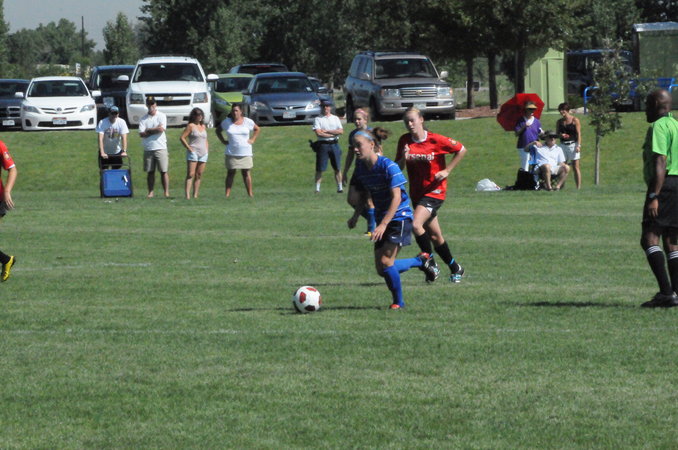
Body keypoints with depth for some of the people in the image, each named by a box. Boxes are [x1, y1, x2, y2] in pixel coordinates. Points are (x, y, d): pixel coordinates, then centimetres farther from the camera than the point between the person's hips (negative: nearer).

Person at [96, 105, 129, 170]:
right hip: (105, 152, -1)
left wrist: (124, 151, -32)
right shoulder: (102, 123, -19)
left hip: (117, 152, 1)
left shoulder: (121, 122, -14)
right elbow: (100, 138, -26)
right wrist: (102, 152, -36)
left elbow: (124, 137, -20)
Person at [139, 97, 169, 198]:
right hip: (148, 148, 2)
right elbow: (141, 134, -2)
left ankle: (166, 192, -5)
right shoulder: (143, 119, 9)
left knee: (164, 171, -6)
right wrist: (154, 131, -6)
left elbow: (161, 129, -10)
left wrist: (148, 130, -1)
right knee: (150, 172, 5)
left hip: (160, 148, -2)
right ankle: (150, 192, 9)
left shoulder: (161, 116, 4)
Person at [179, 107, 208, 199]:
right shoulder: (191, 126, -2)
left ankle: (195, 194, 6)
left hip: (203, 154, 6)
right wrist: (189, 148, -12)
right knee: (190, 174, -13)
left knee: (199, 175, 4)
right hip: (193, 153, -6)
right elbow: (182, 138, -7)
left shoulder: (203, 126, 17)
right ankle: (187, 195, -19)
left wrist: (207, 149, 15)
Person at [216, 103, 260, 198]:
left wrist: (252, 140, 6)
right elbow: (218, 130, 16)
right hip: (231, 153, 0)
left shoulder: (248, 122, 2)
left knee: (246, 173, 1)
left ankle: (250, 194, 4)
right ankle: (227, 194, -2)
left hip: (245, 153, 0)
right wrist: (223, 141, 5)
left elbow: (257, 129, 18)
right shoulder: (226, 122, 2)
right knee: (230, 173, -1)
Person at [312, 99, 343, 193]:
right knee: (320, 169, -4)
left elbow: (341, 131, 0)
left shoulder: (335, 118, 13)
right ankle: (317, 188, -2)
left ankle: (340, 187, 9)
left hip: (334, 144, 3)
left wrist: (326, 131, -8)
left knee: (337, 168, 3)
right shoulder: (318, 119, 4)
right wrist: (333, 134, -8)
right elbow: (318, 133, -10)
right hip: (323, 144, -2)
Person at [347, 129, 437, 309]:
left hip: (399, 217, -8)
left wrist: (383, 225, -30)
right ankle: (421, 261, 27)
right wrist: (356, 216, 2)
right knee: (381, 269, 5)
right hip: (382, 219, 8)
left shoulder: (388, 166, -19)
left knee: (385, 262, -16)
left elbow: (396, 197, -23)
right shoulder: (360, 169, 3)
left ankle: (398, 302, 3)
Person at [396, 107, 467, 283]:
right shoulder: (404, 141, 0)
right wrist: (403, 158, -18)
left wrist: (447, 171, -7)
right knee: (435, 236, 12)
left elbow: (461, 150, -2)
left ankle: (431, 263, -11)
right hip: (417, 193, 6)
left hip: (434, 191, -6)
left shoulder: (435, 140, -12)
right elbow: (397, 167, 4)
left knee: (416, 224, -25)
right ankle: (455, 268, 28)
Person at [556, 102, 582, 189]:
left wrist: (578, 145, -14)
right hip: (563, 145, 4)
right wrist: (560, 135, -7)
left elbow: (578, 134, -5)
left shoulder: (575, 120, -1)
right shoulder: (559, 122, 13)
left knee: (575, 167, -4)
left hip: (573, 144, -4)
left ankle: (578, 187, -4)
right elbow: (557, 134, 17)